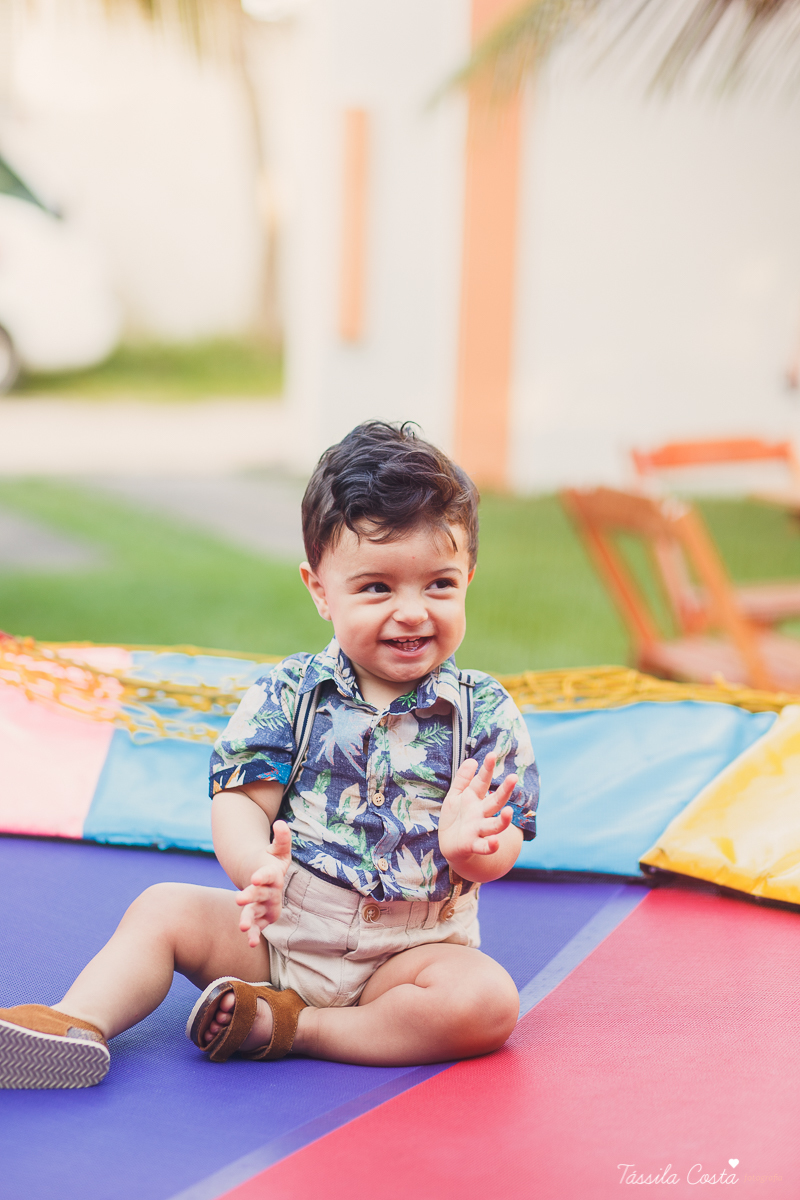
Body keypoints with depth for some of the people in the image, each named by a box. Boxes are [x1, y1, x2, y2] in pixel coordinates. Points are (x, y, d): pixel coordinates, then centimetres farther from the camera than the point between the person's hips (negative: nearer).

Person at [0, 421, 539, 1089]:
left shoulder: (486, 714, -5)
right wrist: (257, 867, -32)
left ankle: (286, 1027, -24)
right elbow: (240, 801, -8)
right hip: (277, 928, 2)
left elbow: (503, 851, -9)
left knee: (489, 1003, -29)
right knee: (165, 909, -12)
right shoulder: (287, 695, -1)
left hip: (407, 951, -2)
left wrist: (471, 846, -35)